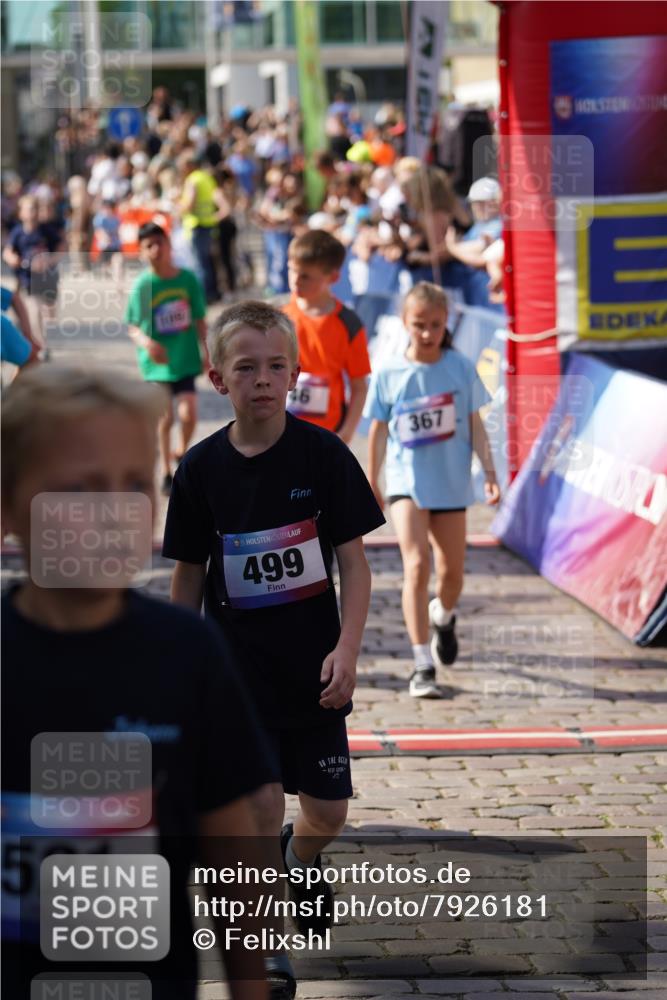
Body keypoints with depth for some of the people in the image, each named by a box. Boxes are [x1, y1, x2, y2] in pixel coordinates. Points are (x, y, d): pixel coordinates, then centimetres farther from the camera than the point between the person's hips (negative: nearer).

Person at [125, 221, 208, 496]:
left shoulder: (188, 279, -6)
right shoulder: (142, 285, -11)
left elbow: (199, 319, 4)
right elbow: (132, 326, -6)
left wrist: (205, 351, 6)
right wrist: (146, 342, -25)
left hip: (186, 359, 1)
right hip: (157, 361, -1)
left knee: (188, 414, -8)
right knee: (165, 417, 6)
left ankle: (182, 453, 23)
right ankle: (166, 473, 23)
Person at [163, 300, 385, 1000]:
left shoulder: (323, 455, -7)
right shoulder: (201, 468, -4)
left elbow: (353, 560, -4)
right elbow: (188, 577, 5)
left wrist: (347, 649, -14)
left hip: (312, 668, 1)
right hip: (236, 667, -1)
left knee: (327, 811, 8)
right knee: (259, 806, -7)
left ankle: (298, 862, 43)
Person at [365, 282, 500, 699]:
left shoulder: (462, 368, -3)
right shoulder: (389, 374, -4)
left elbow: (475, 424, 3)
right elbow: (379, 431, 6)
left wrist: (489, 471, -4)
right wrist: (372, 484, 11)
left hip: (451, 483, 2)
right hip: (407, 482, -2)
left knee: (451, 574, 10)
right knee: (416, 565, -16)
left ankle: (443, 616, 47)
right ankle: (423, 667, -14)